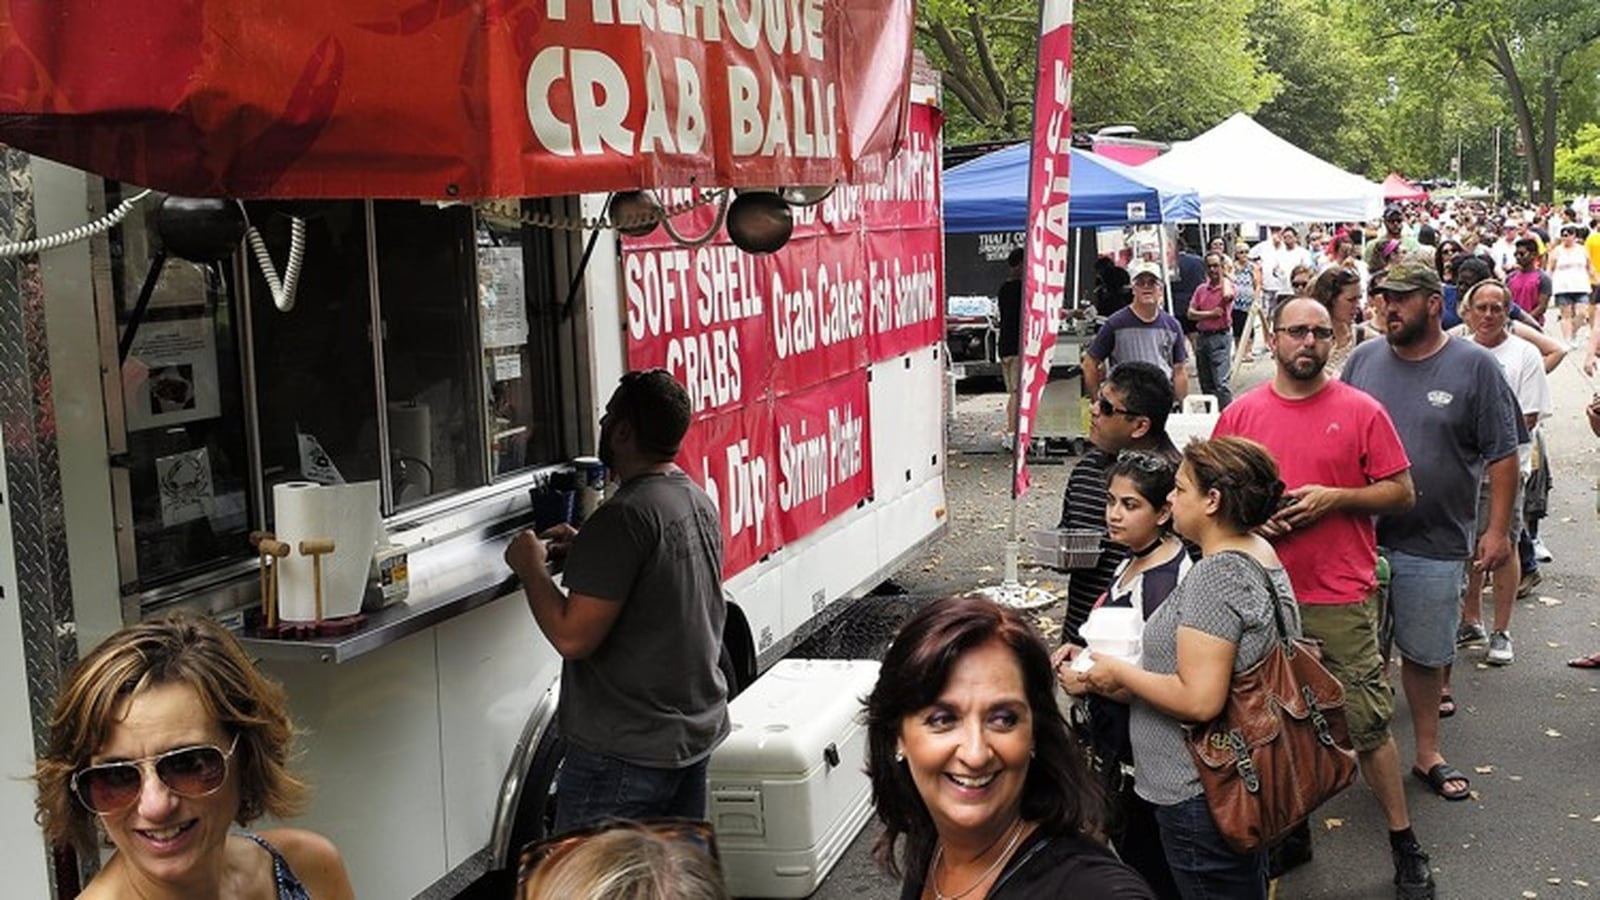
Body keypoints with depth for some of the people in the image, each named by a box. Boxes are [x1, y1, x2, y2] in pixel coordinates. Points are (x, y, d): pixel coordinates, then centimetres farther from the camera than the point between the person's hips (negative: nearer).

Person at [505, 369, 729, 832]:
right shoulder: (699, 502, 7)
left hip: (627, 754, -9)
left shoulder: (624, 517, -21)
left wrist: (531, 568, -9)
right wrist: (585, 551, 17)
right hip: (697, 733, 9)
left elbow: (572, 637, -23)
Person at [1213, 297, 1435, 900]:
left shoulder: (1361, 411, -2)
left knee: (1368, 723, 0)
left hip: (1341, 598, -3)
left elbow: (1402, 492, 0)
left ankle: (1405, 846, 14)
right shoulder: (1241, 414, 5)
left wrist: (1334, 498, -14)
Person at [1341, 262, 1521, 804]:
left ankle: (1427, 753, 28)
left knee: (1424, 653, 12)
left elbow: (1501, 454, -3)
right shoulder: (1364, 359, 3)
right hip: (1360, 536, 2)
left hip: (1434, 544, -2)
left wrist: (1498, 530, -6)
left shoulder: (1474, 367, -5)